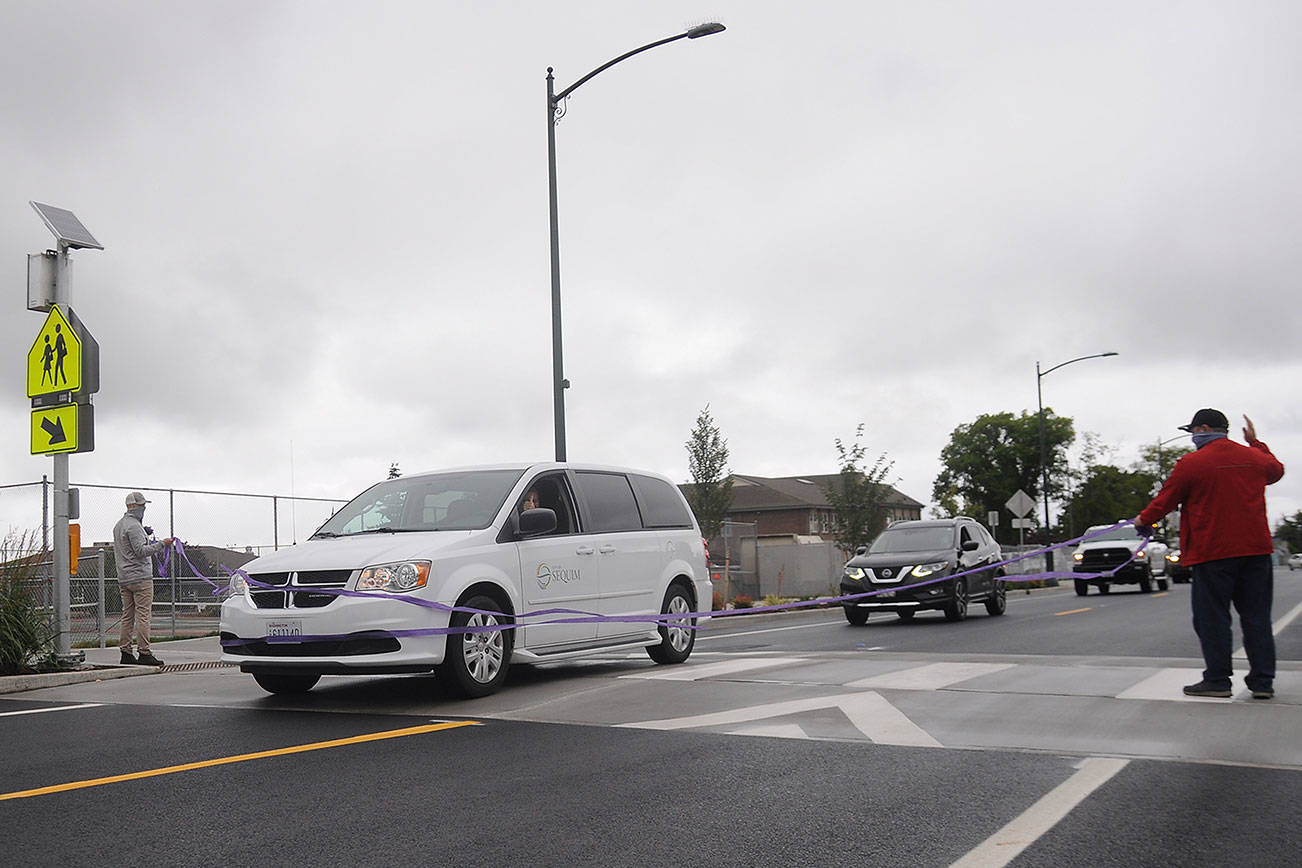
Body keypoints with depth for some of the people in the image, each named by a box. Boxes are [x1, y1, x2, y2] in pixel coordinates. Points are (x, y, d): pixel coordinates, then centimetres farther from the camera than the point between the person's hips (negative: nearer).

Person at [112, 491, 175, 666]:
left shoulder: (118, 525, 19)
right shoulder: (133, 526, -12)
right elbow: (140, 551, -20)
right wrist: (161, 544, -18)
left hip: (123, 578, 10)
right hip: (140, 577, -10)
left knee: (127, 616, 10)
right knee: (142, 615, -9)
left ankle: (125, 652, 10)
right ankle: (144, 653, -10)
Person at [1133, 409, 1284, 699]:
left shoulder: (1191, 463, -8)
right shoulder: (1254, 457, 7)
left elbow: (1165, 500, 0)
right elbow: (1276, 470, 31)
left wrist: (1144, 520, 18)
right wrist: (1256, 443, 41)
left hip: (1213, 552, -5)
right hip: (1256, 548, 5)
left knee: (1212, 617, 3)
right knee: (1256, 616, 8)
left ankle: (1217, 680, 5)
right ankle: (1262, 681, 8)